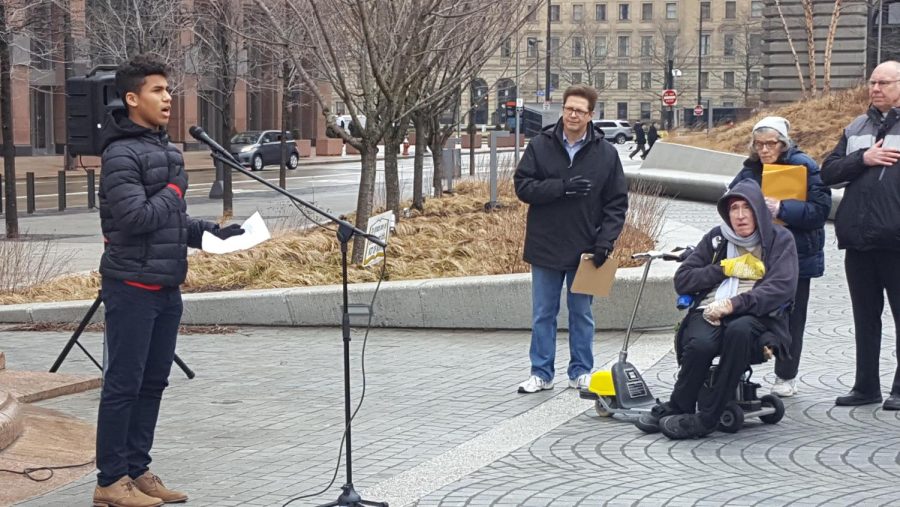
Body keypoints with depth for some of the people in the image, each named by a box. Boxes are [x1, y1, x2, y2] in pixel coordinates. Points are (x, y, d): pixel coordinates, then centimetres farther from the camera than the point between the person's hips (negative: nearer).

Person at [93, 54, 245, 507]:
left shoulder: (166, 149, 16)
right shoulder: (121, 154, -13)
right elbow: (137, 218, -23)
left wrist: (212, 232, 7)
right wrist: (174, 190, -9)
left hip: (166, 287, 9)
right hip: (133, 286, -9)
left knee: (153, 382, 13)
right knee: (123, 384, -2)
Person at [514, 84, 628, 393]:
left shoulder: (606, 153, 0)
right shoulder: (540, 146, -1)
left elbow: (617, 203, 1)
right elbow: (523, 186, -7)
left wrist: (605, 241, -10)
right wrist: (562, 187, -19)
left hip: (585, 250, 0)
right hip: (545, 246, 0)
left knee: (581, 314, 10)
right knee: (543, 315, 7)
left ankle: (581, 372, 20)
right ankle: (541, 374, 16)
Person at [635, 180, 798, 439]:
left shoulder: (779, 239, 11)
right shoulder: (717, 238, 21)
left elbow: (782, 287, -6)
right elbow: (682, 280, 17)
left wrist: (735, 304, -18)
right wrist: (725, 269, 3)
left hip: (755, 316, -2)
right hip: (710, 311, 2)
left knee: (739, 329, -40)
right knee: (700, 343, -35)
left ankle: (706, 418, -30)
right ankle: (676, 409, -11)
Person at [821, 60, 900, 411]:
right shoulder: (856, 128, 15)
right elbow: (829, 172, 8)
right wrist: (863, 159, -8)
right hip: (858, 241, 5)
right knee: (865, 317, 13)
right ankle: (866, 386, 21)